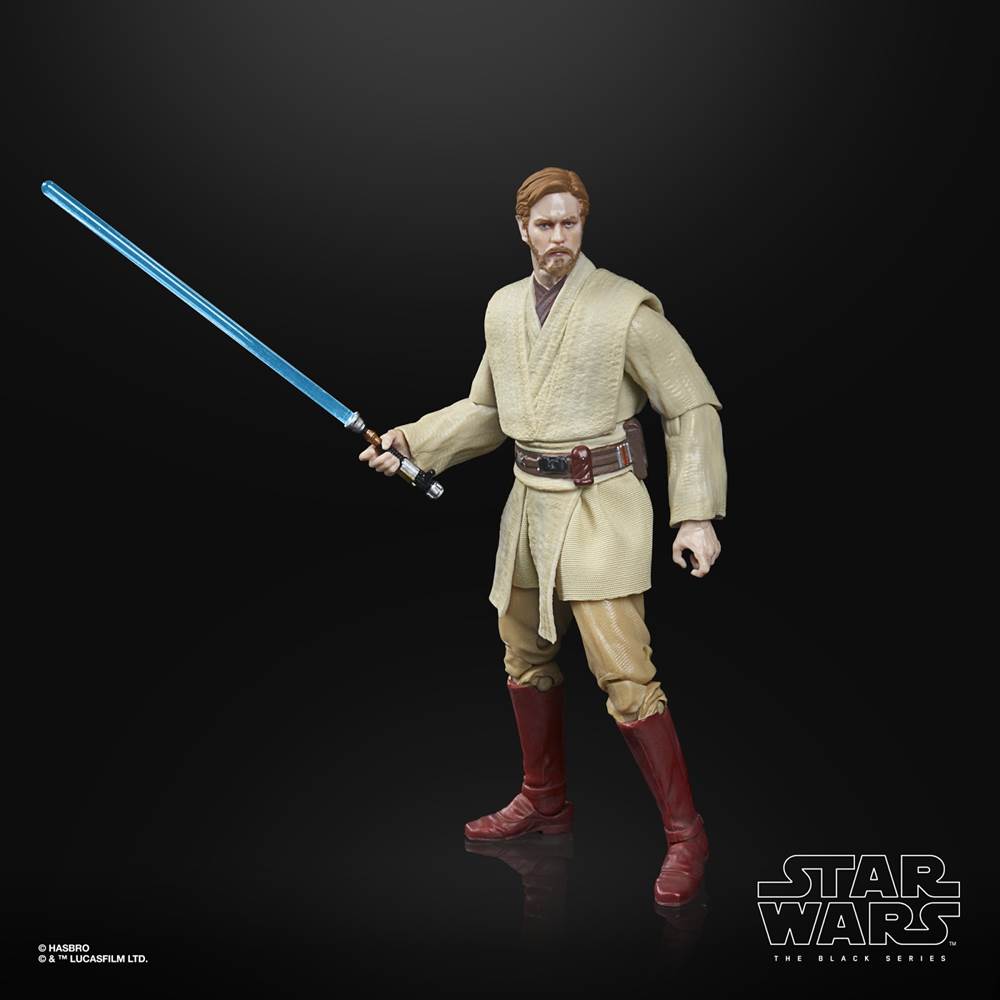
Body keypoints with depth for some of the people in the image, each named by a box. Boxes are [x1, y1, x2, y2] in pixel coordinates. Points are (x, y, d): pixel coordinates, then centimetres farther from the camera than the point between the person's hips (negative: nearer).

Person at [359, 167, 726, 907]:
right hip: (530, 505, 7)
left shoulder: (628, 308, -10)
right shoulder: (503, 308, 9)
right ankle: (545, 801, 35)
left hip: (600, 505, -7)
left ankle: (685, 835, 3)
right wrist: (410, 441, 6)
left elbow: (693, 408, -8)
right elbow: (487, 411, 19)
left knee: (623, 674, -11)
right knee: (526, 659, 16)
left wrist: (696, 514, -15)